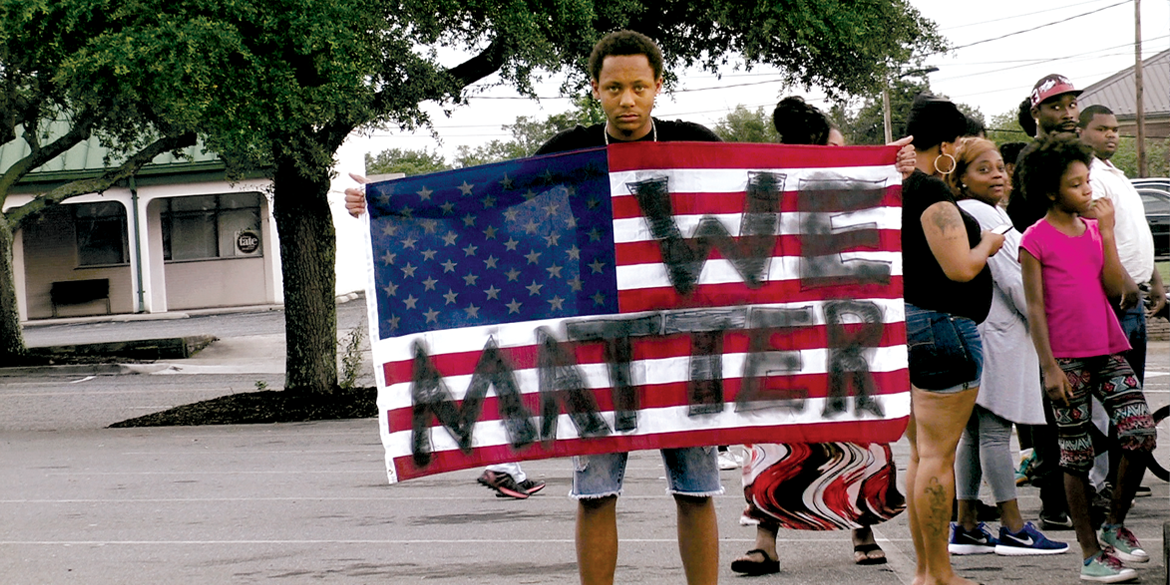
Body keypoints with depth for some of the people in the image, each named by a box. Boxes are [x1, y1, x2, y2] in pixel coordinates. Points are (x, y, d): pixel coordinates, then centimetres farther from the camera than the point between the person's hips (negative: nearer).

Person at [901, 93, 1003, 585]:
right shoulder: (931, 192, -16)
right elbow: (960, 268, -21)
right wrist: (988, 245, -2)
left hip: (900, 324, 10)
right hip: (940, 325, -10)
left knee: (921, 455, 13)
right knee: (937, 456, -6)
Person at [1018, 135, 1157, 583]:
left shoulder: (1094, 229, 11)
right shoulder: (1036, 240, -4)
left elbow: (1116, 289, 2)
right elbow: (1035, 307, -6)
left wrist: (1107, 233, -3)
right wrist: (1049, 365, -12)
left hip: (1108, 351, 5)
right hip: (1066, 359, -5)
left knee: (1141, 434, -9)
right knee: (1077, 457, 1)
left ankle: (1115, 525, 11)